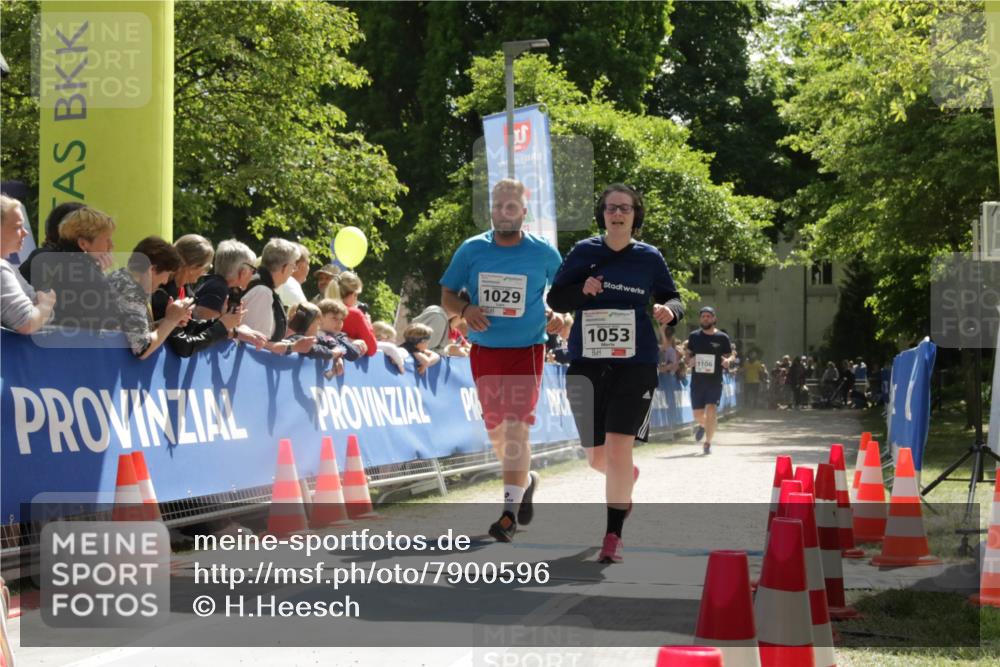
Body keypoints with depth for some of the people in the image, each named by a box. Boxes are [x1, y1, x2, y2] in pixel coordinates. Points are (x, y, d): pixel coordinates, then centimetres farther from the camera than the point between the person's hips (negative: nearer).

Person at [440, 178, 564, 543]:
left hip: (526, 351, -3)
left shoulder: (543, 252, -3)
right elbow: (446, 295, 6)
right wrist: (465, 309, -15)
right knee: (495, 431, 13)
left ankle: (509, 513, -13)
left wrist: (561, 315, -8)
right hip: (484, 350, 3)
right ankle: (525, 480, 40)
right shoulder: (471, 249, 0)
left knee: (517, 427, -14)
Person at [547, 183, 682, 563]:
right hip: (587, 364, 2)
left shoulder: (649, 258, 2)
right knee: (597, 456, 9)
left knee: (619, 447, -13)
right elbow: (554, 299, 4)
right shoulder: (583, 252, 2)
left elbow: (672, 298, 13)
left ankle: (613, 535, -4)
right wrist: (582, 289, -16)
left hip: (635, 365, -2)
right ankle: (626, 476, 47)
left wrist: (669, 311, -11)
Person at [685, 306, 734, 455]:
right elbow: (688, 354, 16)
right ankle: (702, 425, 44)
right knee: (698, 414, 8)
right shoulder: (694, 336, 6)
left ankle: (708, 443, -5)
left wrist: (728, 360, -16)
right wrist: (689, 361, -7)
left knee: (711, 410, -16)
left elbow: (730, 355, 8)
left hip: (715, 381, -2)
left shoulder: (722, 338, 1)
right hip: (697, 380, 2)